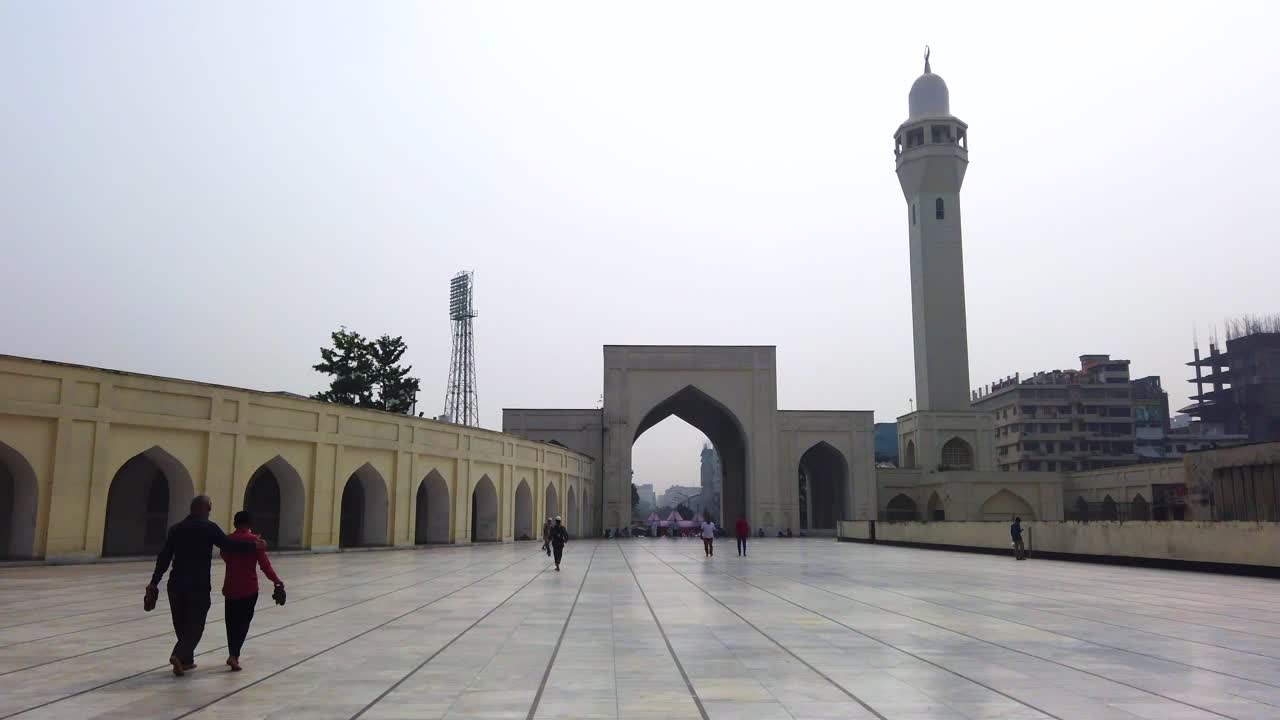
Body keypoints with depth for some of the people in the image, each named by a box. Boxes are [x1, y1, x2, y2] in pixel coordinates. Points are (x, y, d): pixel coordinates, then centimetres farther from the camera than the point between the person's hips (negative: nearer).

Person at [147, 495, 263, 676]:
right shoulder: (209, 528, -6)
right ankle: (179, 655, -15)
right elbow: (229, 545, -11)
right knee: (195, 624, 3)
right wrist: (253, 545, -1)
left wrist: (154, 582, 8)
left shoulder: (176, 529, 8)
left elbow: (164, 557, 6)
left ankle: (186, 659, 22)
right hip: (199, 586, -5)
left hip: (176, 584, 5)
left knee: (181, 623, 15)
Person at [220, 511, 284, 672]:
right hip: (249, 588, -3)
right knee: (244, 621, 6)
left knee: (232, 622, 15)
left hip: (230, 587, 3)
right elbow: (265, 565, -12)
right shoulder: (255, 540, -10)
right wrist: (277, 581, -5)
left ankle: (233, 655, 20)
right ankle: (234, 655, -9)